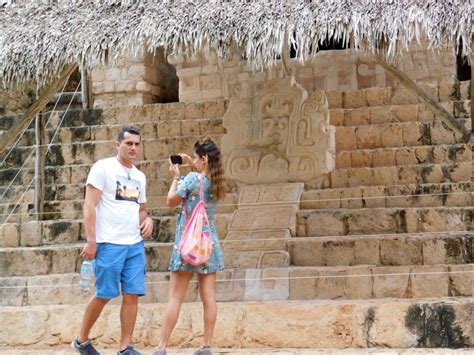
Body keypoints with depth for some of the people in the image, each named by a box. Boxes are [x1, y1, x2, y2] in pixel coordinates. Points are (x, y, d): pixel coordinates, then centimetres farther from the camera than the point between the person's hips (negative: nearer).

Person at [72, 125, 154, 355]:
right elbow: (89, 205, -8)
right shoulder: (103, 168, -3)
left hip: (136, 244, 6)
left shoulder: (140, 176, 17)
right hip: (110, 243, -6)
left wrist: (147, 219, 2)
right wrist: (91, 240, -15)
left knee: (132, 295, 0)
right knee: (104, 295, -2)